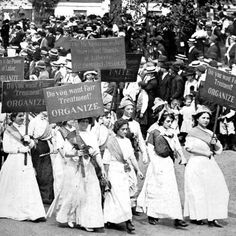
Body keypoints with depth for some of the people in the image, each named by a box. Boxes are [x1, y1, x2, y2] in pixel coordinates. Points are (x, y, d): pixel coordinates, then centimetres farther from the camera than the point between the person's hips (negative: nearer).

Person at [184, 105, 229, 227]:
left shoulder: (210, 133, 15)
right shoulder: (192, 133, -3)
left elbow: (219, 150, 17)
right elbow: (189, 146, -19)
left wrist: (216, 143, -5)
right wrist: (206, 152, -13)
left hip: (210, 164, 6)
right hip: (197, 165, -6)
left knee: (214, 191, -1)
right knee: (197, 191, -2)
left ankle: (212, 218, 0)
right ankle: (195, 217, 9)